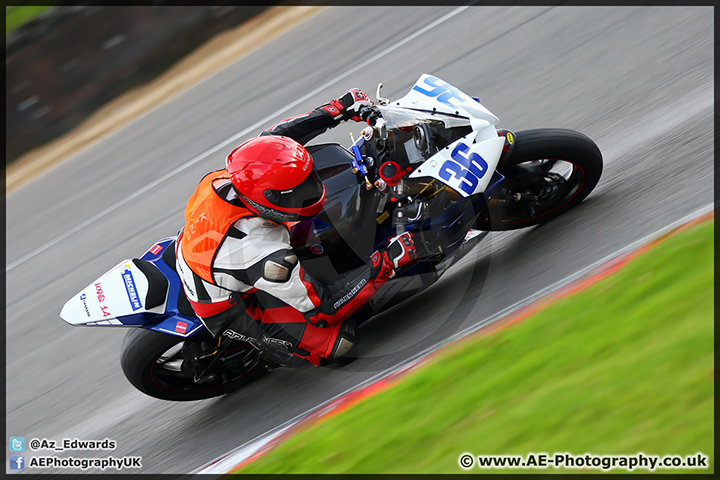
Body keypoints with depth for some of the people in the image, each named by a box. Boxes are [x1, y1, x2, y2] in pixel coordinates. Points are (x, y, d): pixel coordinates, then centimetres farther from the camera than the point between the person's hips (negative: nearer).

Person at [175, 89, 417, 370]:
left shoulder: (231, 178, -24)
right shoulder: (265, 257, -42)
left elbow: (274, 137, -3)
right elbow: (324, 311, -32)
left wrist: (339, 108, -7)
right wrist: (387, 263, -34)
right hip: (230, 310, -7)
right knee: (339, 344, -18)